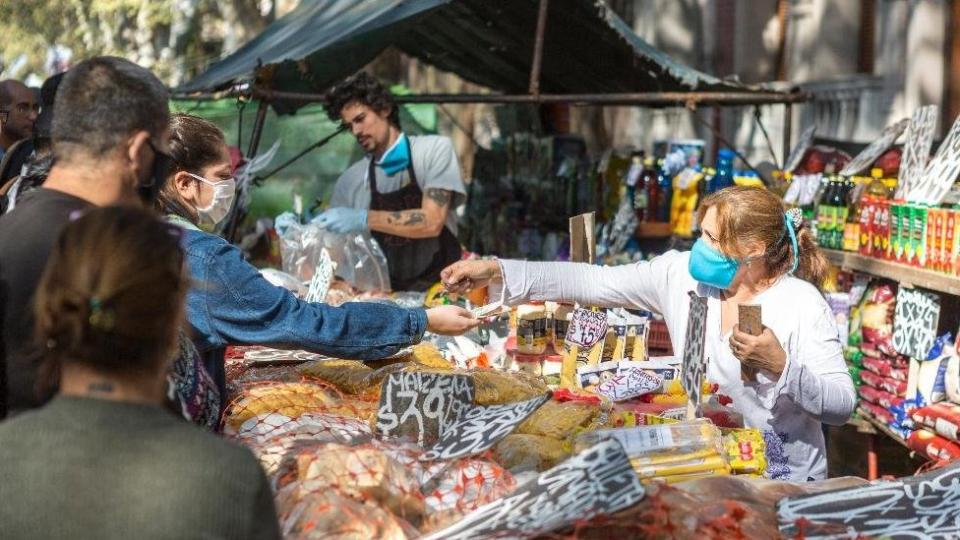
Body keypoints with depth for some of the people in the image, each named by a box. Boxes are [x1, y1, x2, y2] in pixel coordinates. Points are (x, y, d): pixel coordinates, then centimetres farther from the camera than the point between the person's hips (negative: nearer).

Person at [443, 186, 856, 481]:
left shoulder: (803, 306, -14)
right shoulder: (681, 274, -1)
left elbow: (842, 406, -15)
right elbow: (592, 282, -3)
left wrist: (781, 367, -31)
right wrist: (497, 271, -10)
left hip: (782, 482, -5)